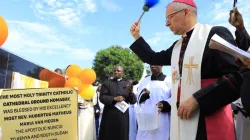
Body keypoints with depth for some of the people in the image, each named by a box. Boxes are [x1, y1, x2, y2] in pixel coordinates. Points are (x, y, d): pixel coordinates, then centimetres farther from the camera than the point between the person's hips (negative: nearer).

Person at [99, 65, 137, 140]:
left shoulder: (127, 84, 8)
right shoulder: (107, 83, 4)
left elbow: (133, 101, 2)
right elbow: (102, 97, -5)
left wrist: (131, 92, -17)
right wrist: (114, 99, -18)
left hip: (123, 116, 1)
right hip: (109, 115, -1)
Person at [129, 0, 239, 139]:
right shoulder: (177, 46, 14)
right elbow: (153, 58, 26)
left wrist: (197, 99, -20)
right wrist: (137, 36, 20)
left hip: (210, 119, -7)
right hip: (182, 116, 7)